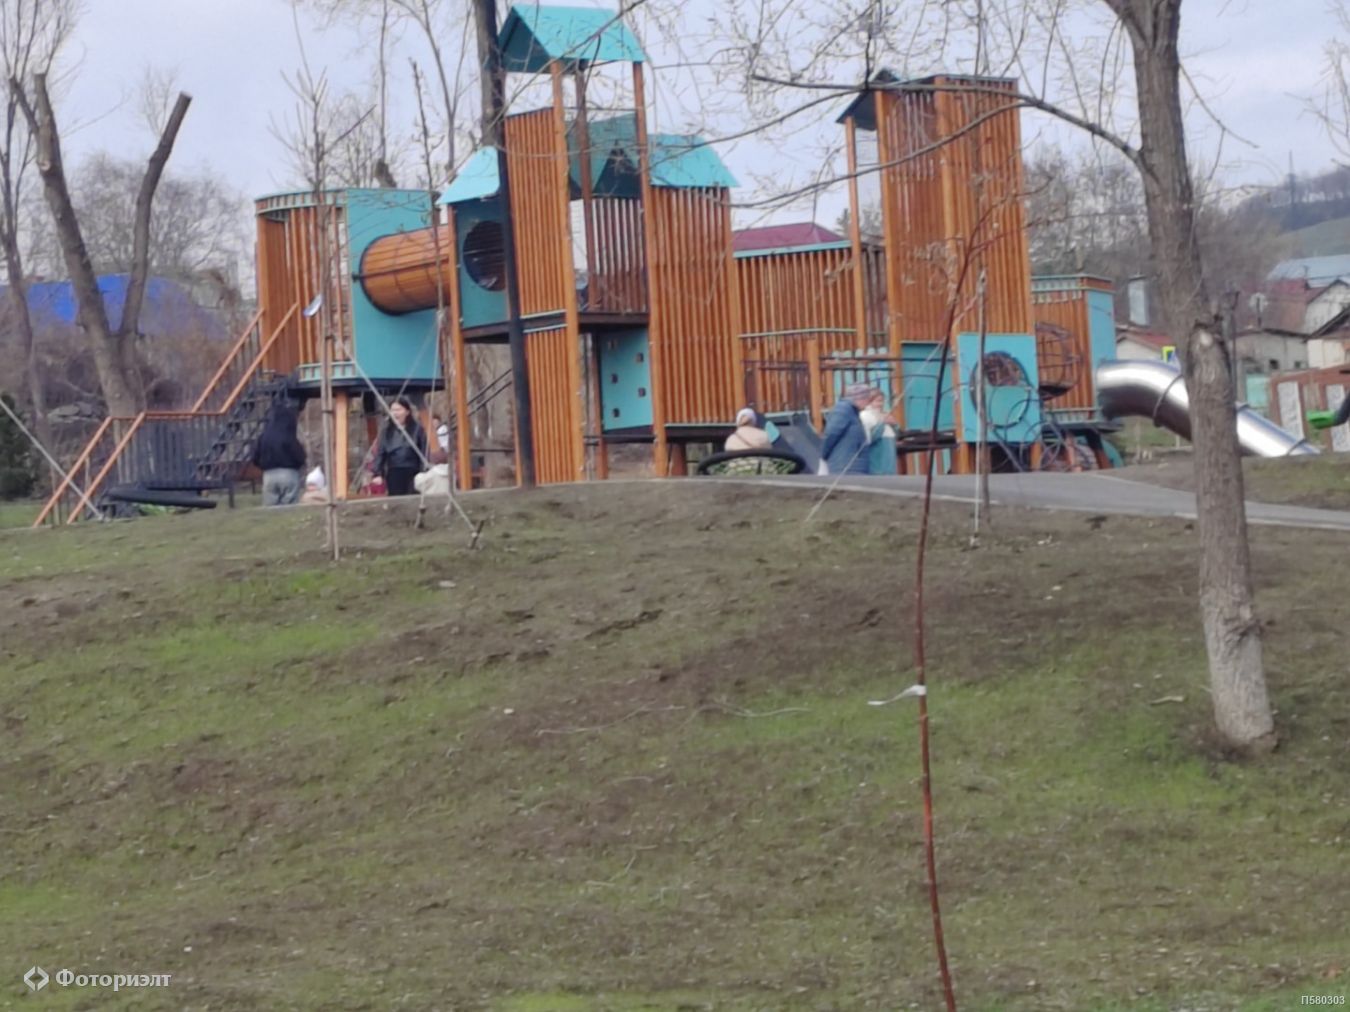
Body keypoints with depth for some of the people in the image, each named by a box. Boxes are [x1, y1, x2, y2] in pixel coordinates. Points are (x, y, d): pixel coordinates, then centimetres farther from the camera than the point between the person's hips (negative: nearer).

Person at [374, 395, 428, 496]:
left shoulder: (417, 430, -1)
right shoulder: (386, 431, 8)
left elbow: (424, 454, -2)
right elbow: (380, 453, 7)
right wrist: (378, 473, -2)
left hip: (412, 473, -2)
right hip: (393, 474, 2)